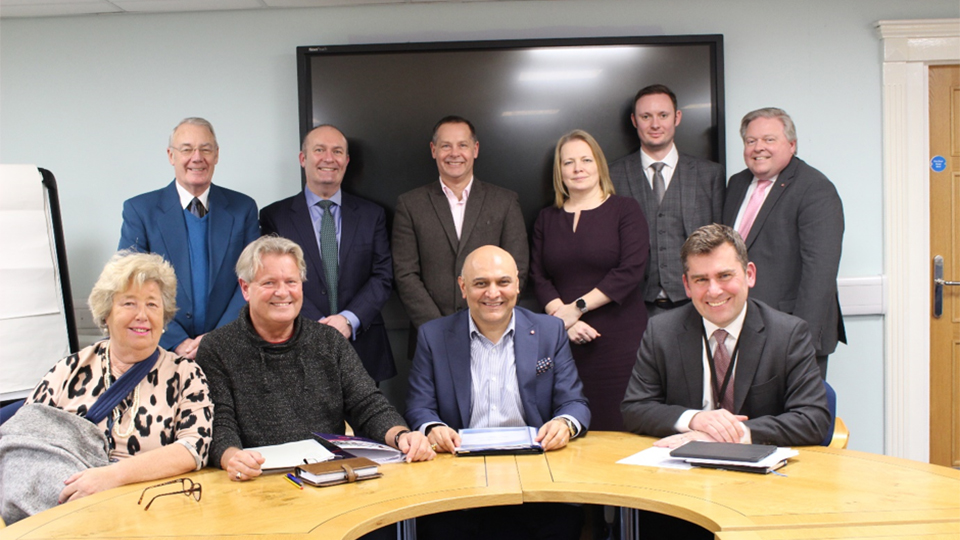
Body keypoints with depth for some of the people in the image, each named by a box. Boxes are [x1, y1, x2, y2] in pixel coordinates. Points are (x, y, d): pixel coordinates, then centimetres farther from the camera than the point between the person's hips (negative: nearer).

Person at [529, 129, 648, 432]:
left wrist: (577, 307, -10)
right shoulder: (547, 218, 15)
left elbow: (630, 271, -7)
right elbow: (538, 277, 8)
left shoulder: (625, 210, 4)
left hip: (618, 340, -2)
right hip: (564, 341, 3)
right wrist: (564, 320, -8)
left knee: (616, 429, -6)